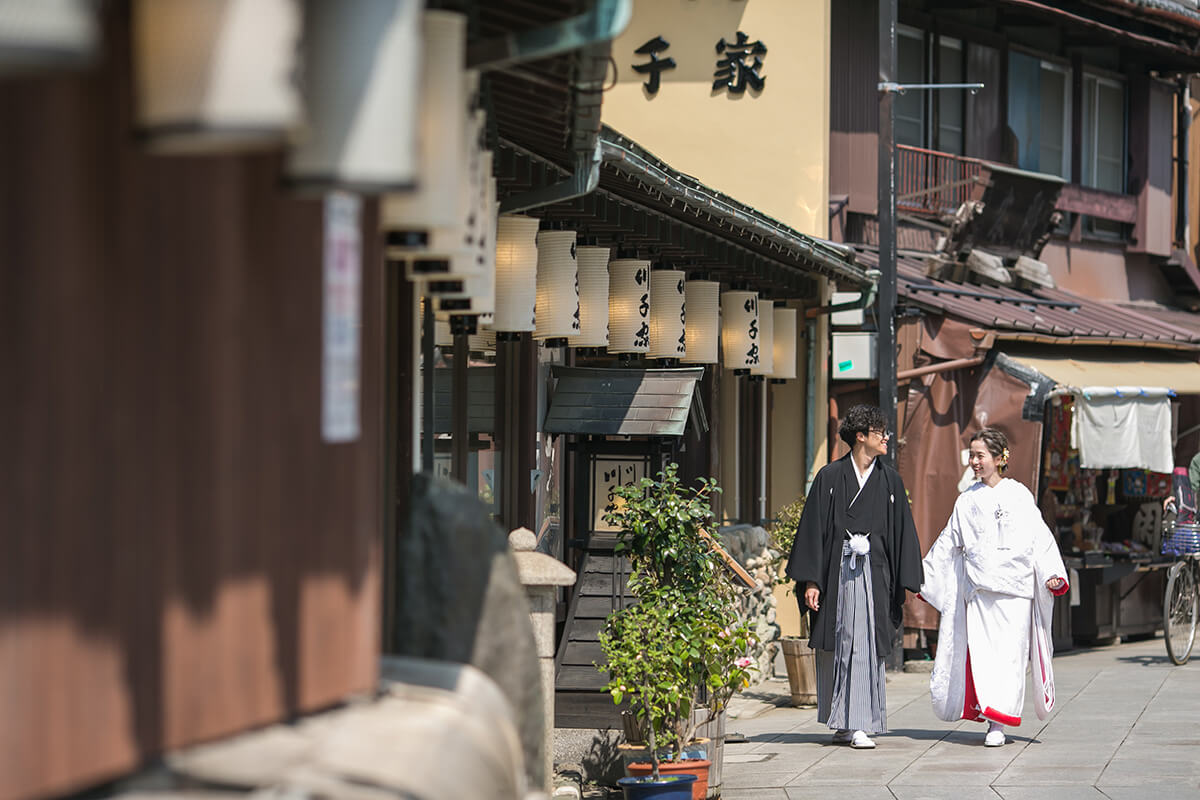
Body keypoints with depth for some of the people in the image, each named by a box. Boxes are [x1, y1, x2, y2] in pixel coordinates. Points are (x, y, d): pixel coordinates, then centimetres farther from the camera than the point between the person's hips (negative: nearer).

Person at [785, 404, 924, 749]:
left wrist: (903, 584, 2)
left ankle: (859, 724, -9)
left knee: (865, 647, -8)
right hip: (835, 571, 0)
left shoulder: (890, 481, 9)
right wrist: (811, 580, -6)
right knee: (835, 647, 6)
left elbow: (902, 533, 9)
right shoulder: (830, 477, 3)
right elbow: (813, 528, 1)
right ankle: (843, 723, 17)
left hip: (873, 574, 0)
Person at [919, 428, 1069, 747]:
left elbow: (1039, 538, 5)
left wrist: (1052, 574, -6)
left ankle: (999, 723, -7)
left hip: (1014, 588, -2)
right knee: (980, 652, -7)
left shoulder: (1019, 496, 6)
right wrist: (921, 575, 17)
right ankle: (990, 716, 1)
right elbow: (947, 545, 19)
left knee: (1008, 652, -7)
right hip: (977, 588, 2)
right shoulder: (967, 501, 13)